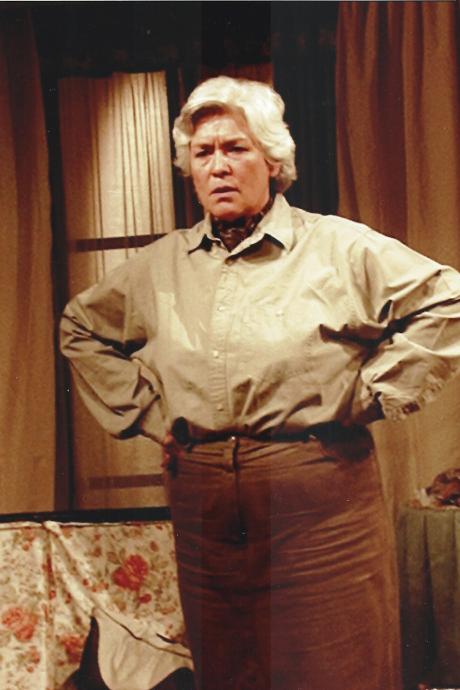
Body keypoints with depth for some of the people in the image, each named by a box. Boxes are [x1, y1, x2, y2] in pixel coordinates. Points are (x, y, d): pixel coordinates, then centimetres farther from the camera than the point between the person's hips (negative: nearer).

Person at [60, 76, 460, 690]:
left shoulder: (338, 247, -3)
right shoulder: (160, 264, 9)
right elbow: (80, 328, 22)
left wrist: (369, 394, -7)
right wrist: (141, 408, 11)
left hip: (320, 499, -3)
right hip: (201, 497, 4)